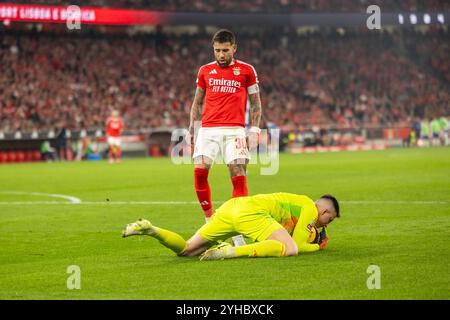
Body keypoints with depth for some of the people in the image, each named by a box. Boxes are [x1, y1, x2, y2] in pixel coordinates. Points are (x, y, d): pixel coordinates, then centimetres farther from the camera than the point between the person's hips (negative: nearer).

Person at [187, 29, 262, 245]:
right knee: (200, 170, -13)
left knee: (238, 175, -12)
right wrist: (192, 128, 11)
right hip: (208, 129, 2)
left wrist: (253, 130, 0)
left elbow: (255, 103, 9)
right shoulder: (205, 71, 12)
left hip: (234, 130, -2)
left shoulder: (246, 71, 6)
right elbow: (197, 102, 19)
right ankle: (209, 219, 2)